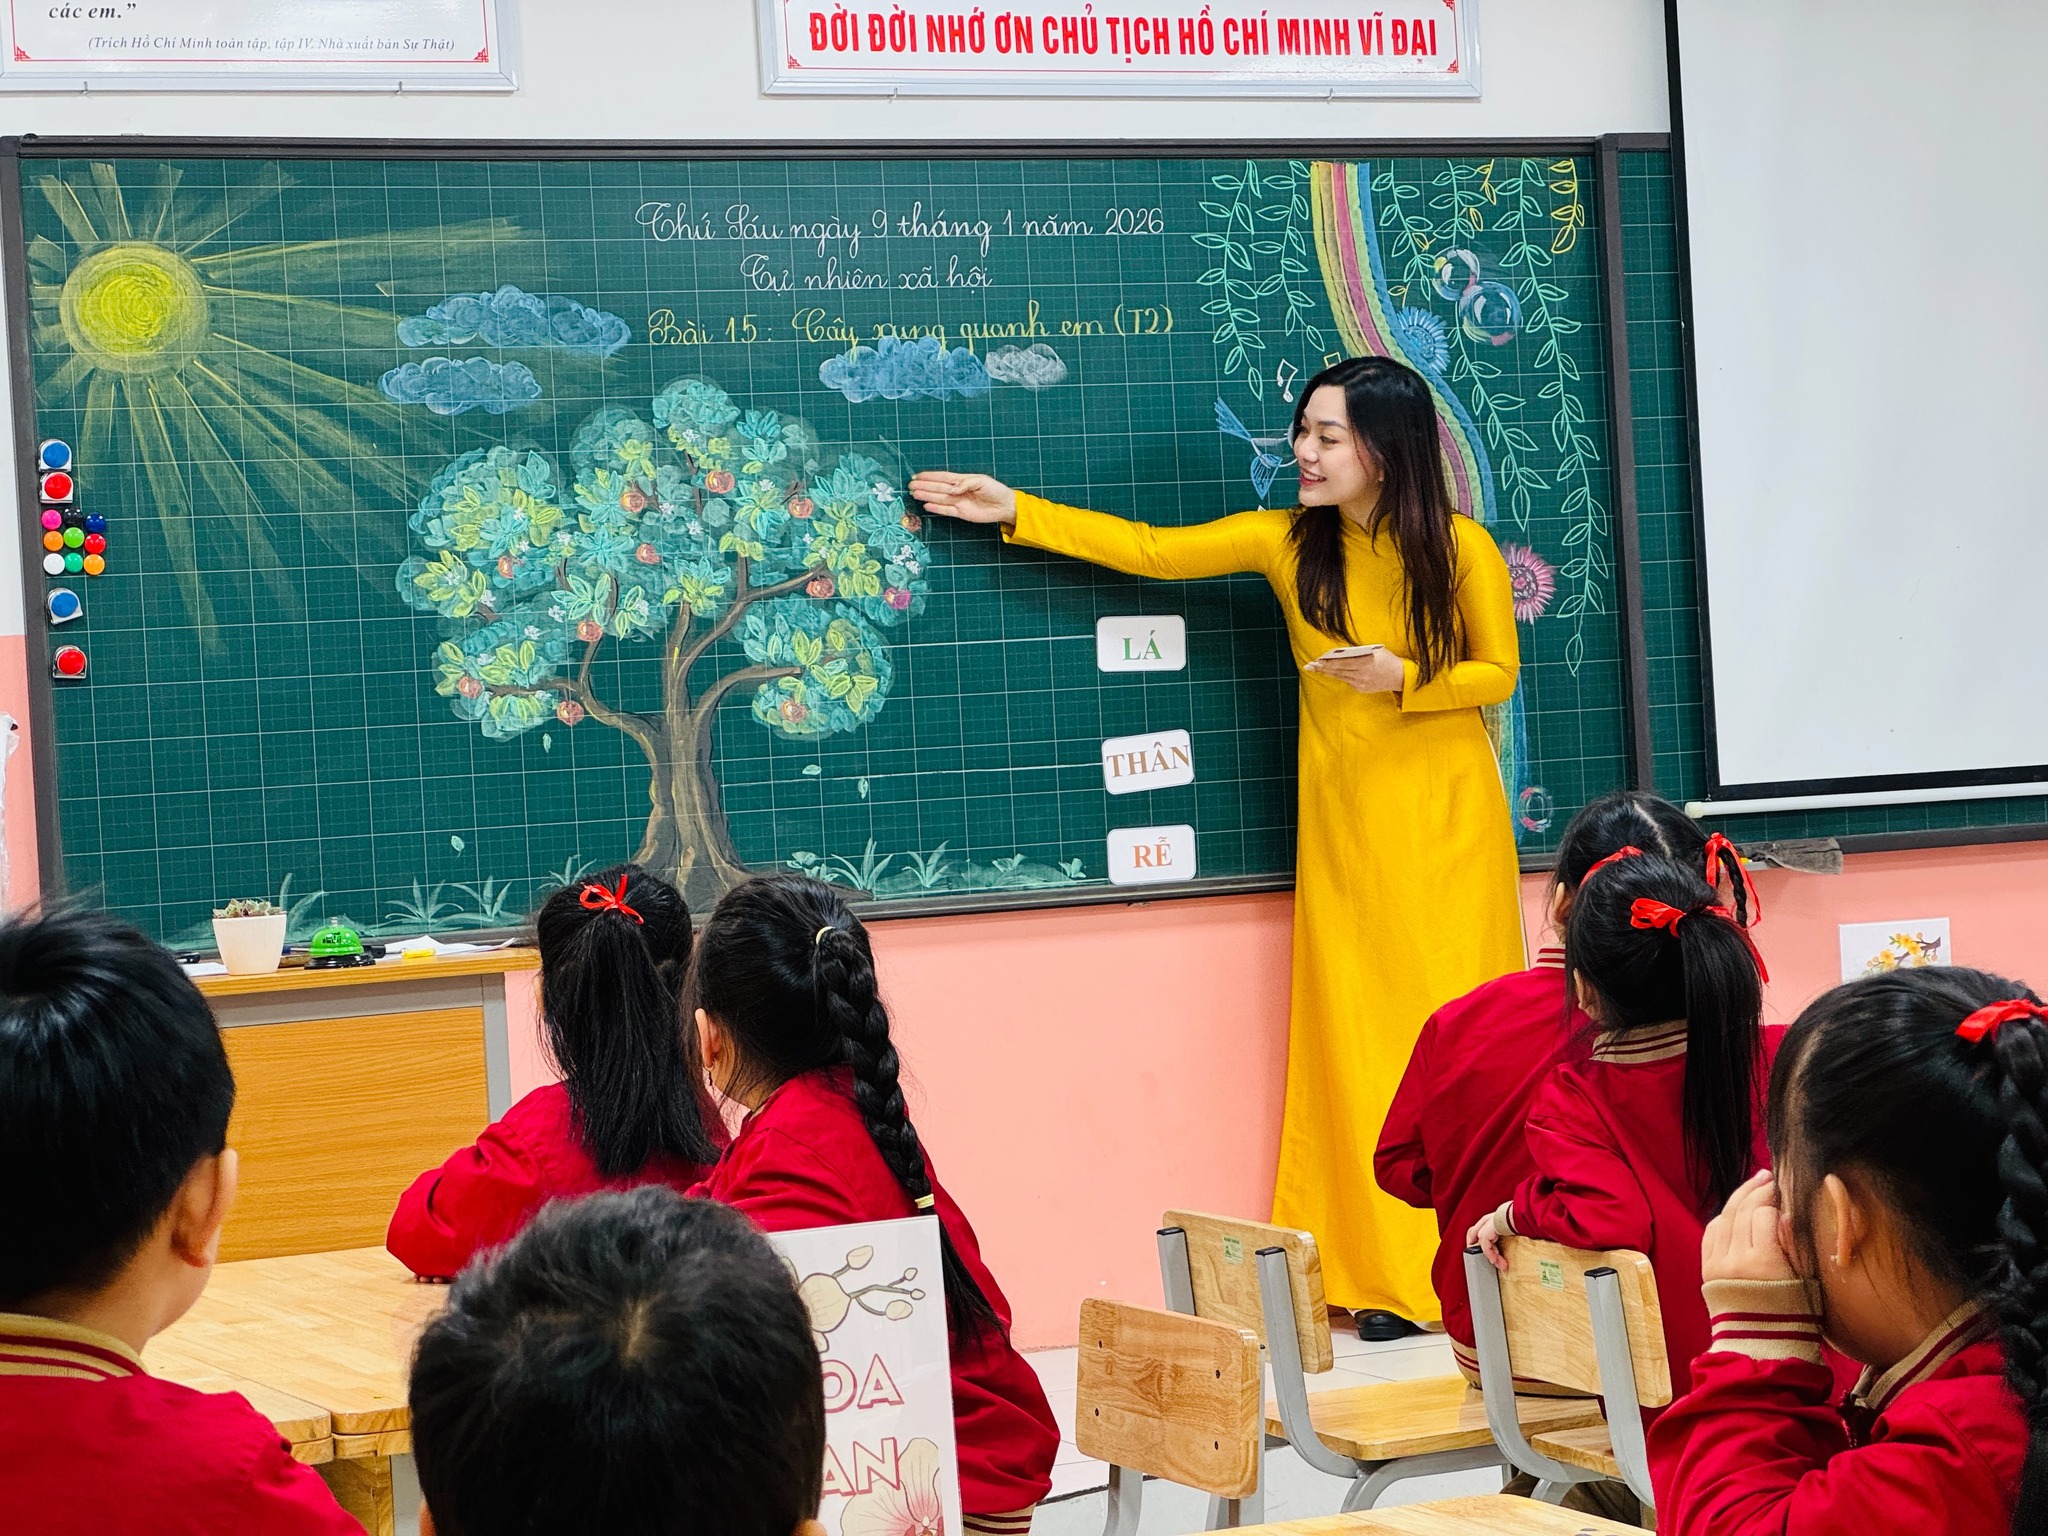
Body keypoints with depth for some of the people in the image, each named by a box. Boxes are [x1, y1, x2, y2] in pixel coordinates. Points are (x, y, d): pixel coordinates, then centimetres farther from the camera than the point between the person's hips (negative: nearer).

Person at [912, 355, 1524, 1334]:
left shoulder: (1462, 549, -6)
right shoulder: (1288, 543, 1)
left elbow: (1497, 672, 2)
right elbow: (1151, 551, 7)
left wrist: (1404, 680, -16)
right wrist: (1016, 514, 6)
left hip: (1447, 816, -2)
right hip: (1345, 822, 3)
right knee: (1358, 1031, -1)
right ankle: (1394, 1278, 3)